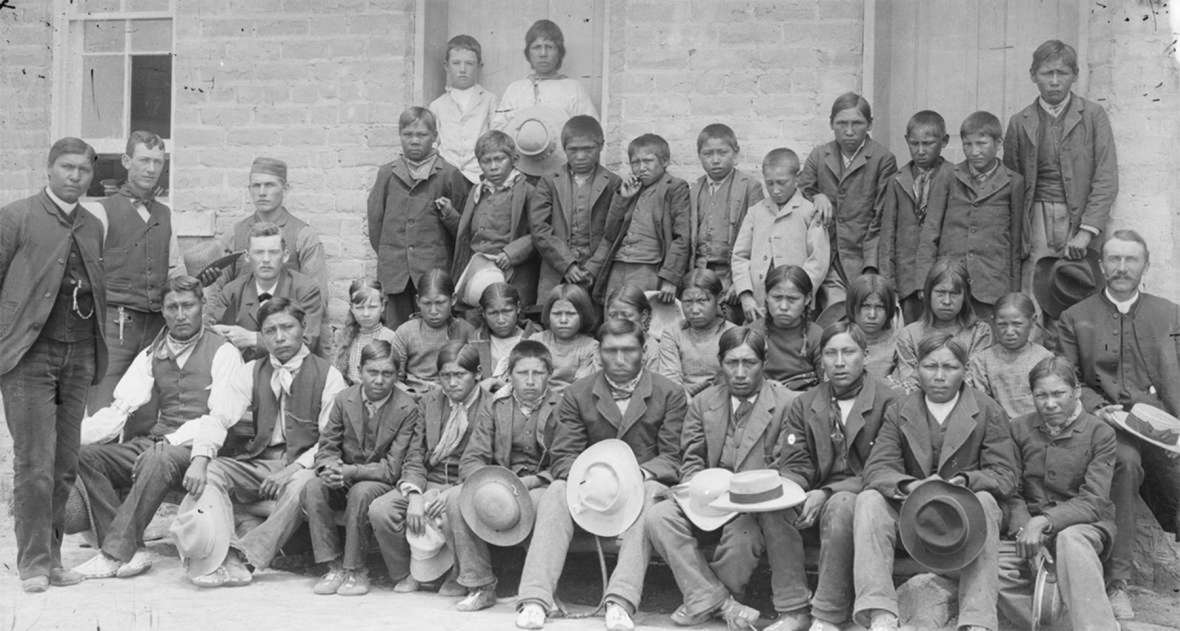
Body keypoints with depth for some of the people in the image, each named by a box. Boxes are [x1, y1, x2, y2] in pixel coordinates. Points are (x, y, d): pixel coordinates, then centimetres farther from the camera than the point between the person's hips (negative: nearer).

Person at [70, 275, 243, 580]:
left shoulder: (223, 352, 0)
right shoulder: (152, 355, 17)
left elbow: (221, 417, -12)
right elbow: (121, 406, 7)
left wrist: (200, 459, -29)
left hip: (194, 449, -6)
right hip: (154, 442, 6)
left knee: (157, 460, -37)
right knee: (83, 455, -16)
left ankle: (115, 554, -31)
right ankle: (133, 550, -22)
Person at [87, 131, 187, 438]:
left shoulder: (164, 215, 16)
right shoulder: (105, 211, 2)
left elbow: (177, 271, 22)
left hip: (156, 325, 4)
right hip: (115, 321, -4)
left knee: (147, 418, 2)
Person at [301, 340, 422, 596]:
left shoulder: (408, 409, -11)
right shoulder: (344, 399, 1)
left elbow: (393, 468, -14)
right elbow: (326, 447, 4)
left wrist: (350, 472, -26)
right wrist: (330, 468, -22)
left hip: (384, 482, -4)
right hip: (344, 479, 4)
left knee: (360, 493, -35)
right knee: (312, 489, -25)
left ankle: (355, 570, -18)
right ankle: (334, 566, -15)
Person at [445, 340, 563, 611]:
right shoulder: (495, 406, 10)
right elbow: (470, 460, 4)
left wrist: (532, 481, -21)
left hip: (543, 486, -3)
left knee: (542, 501, -37)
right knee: (456, 499, -23)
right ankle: (480, 586, -14)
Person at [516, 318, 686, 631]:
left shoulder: (670, 394, 6)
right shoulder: (577, 395, 11)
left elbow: (672, 458, -1)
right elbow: (562, 456, 3)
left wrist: (639, 474, -23)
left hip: (644, 483, -1)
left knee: (649, 495, -36)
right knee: (555, 494, -29)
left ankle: (621, 602, -46)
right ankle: (534, 600, -38)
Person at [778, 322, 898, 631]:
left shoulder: (887, 402, -1)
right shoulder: (804, 405, 14)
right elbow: (794, 465, 9)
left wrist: (827, 493, -20)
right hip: (816, 499, 4)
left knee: (840, 505, -37)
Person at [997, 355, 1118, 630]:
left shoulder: (1100, 434, -2)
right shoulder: (1020, 429, 7)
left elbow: (1093, 502, -10)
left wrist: (1044, 521, -25)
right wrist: (1024, 527, -18)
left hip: (1083, 525, -3)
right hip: (1030, 526, 3)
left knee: (1070, 540, -40)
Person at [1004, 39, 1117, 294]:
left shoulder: (1093, 115, 4)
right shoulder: (1019, 122, 10)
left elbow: (1107, 179, -2)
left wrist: (1087, 231, -12)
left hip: (1080, 218, -1)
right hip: (1036, 221, 1)